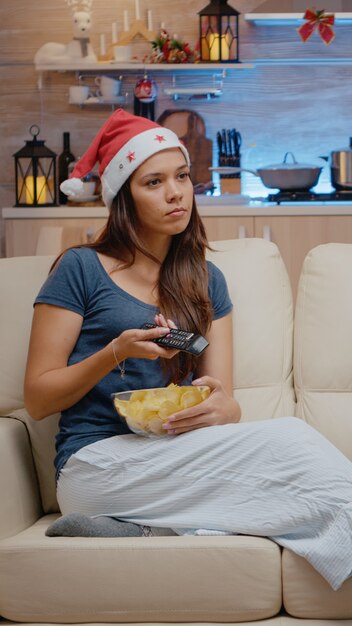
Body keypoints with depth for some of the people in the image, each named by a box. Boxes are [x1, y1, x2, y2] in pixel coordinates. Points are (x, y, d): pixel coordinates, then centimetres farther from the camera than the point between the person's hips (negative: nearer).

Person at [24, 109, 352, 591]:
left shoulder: (206, 281, 18)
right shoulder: (81, 270, 3)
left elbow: (227, 403, 10)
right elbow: (37, 399, 1)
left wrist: (218, 408, -15)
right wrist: (116, 354, -14)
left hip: (182, 459, 6)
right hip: (95, 465, -5)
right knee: (290, 439, -26)